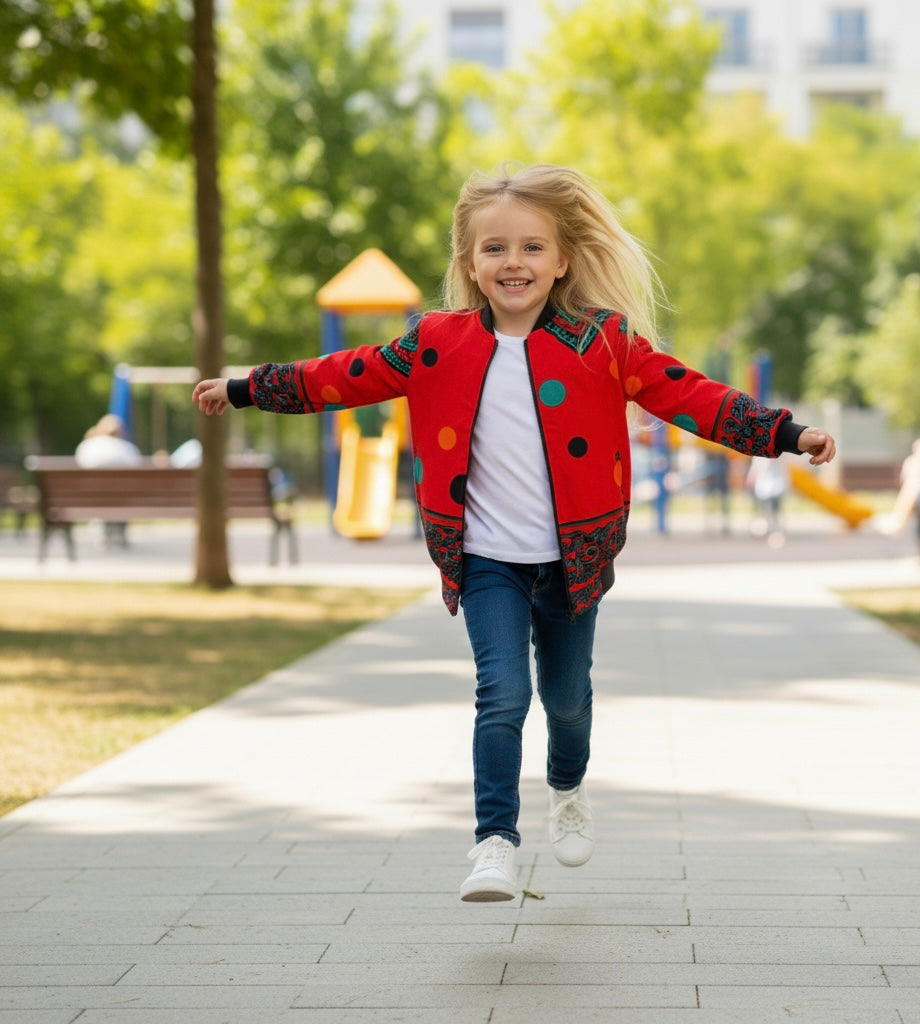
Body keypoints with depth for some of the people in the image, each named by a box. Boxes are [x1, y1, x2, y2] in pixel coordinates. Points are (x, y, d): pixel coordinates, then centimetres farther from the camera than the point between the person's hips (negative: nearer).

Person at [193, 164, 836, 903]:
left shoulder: (602, 342, -5)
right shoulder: (438, 345, -2)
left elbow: (685, 394, -7)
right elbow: (347, 376, 5)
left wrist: (786, 433, -14)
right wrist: (244, 390, 8)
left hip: (573, 557, 1)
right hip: (488, 561, -1)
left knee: (567, 694, 16)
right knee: (503, 696, -14)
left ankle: (569, 790, 46)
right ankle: (496, 841, -6)